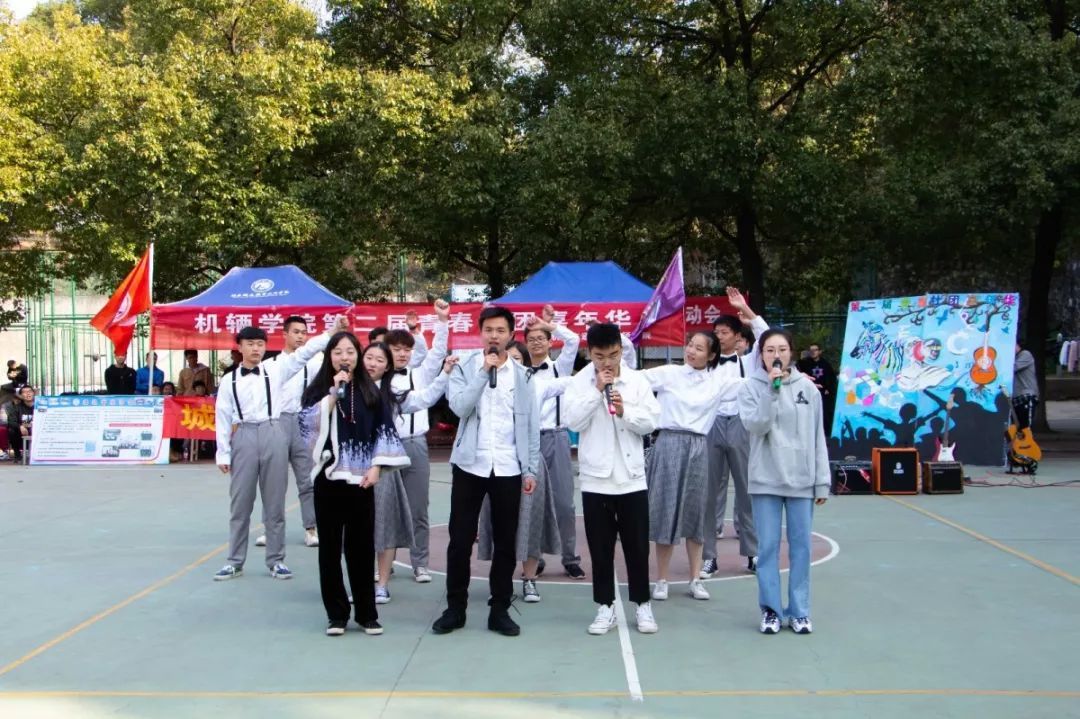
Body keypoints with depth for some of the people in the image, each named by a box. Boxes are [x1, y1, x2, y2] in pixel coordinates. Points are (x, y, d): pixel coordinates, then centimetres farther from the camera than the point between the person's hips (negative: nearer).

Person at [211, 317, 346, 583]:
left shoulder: (275, 370, 4)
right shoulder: (229, 380, 5)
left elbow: (304, 352, -3)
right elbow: (223, 417, 5)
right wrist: (223, 453, 2)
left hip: (273, 434, 0)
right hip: (243, 437, 0)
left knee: (275, 501, 6)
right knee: (240, 502, 7)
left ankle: (276, 560, 16)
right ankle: (235, 561, 18)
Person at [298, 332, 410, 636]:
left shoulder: (371, 391, 7)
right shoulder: (319, 389, 4)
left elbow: (384, 430, 5)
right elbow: (311, 423, -12)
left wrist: (376, 468, -5)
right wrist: (334, 391, -16)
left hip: (361, 478, 0)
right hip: (328, 477, 0)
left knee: (362, 546, 3)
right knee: (331, 546, 3)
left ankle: (366, 613, 13)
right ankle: (336, 614, 11)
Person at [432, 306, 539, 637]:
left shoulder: (522, 375, 7)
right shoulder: (464, 369, 3)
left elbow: (531, 424, 7)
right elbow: (459, 406, -15)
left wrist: (531, 469, 2)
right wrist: (484, 371, -15)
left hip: (508, 469, 1)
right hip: (470, 465, -1)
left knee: (505, 542, 6)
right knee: (460, 540, 3)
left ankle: (499, 610, 17)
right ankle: (455, 608, 16)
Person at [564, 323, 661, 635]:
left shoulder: (637, 380, 1)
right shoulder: (580, 382, -2)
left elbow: (652, 421, -3)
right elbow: (573, 421, -13)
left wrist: (625, 411, -18)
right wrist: (597, 390, -17)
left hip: (631, 476, 0)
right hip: (595, 477, 0)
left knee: (637, 545, 7)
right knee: (600, 547, 8)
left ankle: (643, 604, 19)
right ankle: (605, 607, 17)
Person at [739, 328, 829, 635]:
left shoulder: (807, 387, 3)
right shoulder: (751, 387, -1)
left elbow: (817, 436, 5)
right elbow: (755, 425, -15)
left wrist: (822, 481, 3)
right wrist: (771, 391, -20)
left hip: (801, 479, 1)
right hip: (765, 478, -1)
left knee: (800, 546, 5)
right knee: (768, 546, 2)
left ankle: (799, 610, 15)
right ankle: (771, 609, 12)